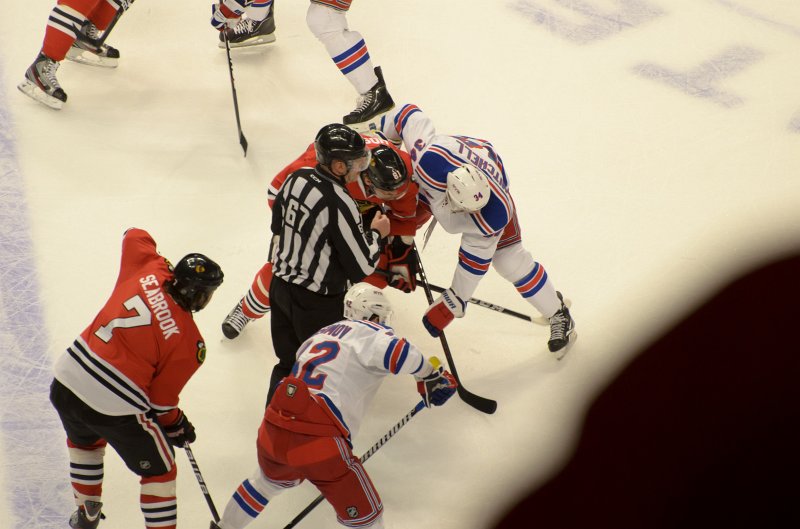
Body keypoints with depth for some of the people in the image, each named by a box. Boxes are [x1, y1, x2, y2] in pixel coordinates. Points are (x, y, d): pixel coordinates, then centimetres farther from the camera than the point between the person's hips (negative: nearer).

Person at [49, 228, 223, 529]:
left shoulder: (148, 271, -1)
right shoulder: (190, 344, -12)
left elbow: (135, 236, 19)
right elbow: (161, 398, -4)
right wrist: (177, 425, 16)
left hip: (66, 382, 6)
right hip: (115, 409, -6)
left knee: (84, 441, 37)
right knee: (159, 468, 17)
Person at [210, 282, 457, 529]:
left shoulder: (322, 333, 22)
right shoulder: (371, 333, -2)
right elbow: (398, 352, -20)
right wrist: (432, 373, -5)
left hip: (272, 431, 8)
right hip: (318, 442, -8)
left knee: (272, 479, 40)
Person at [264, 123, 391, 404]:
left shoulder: (296, 179, -4)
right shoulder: (340, 205, -27)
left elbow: (277, 225, 13)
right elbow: (362, 267, -21)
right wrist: (376, 233, -4)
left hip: (281, 286, 8)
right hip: (317, 304, -7)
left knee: (287, 363, 21)